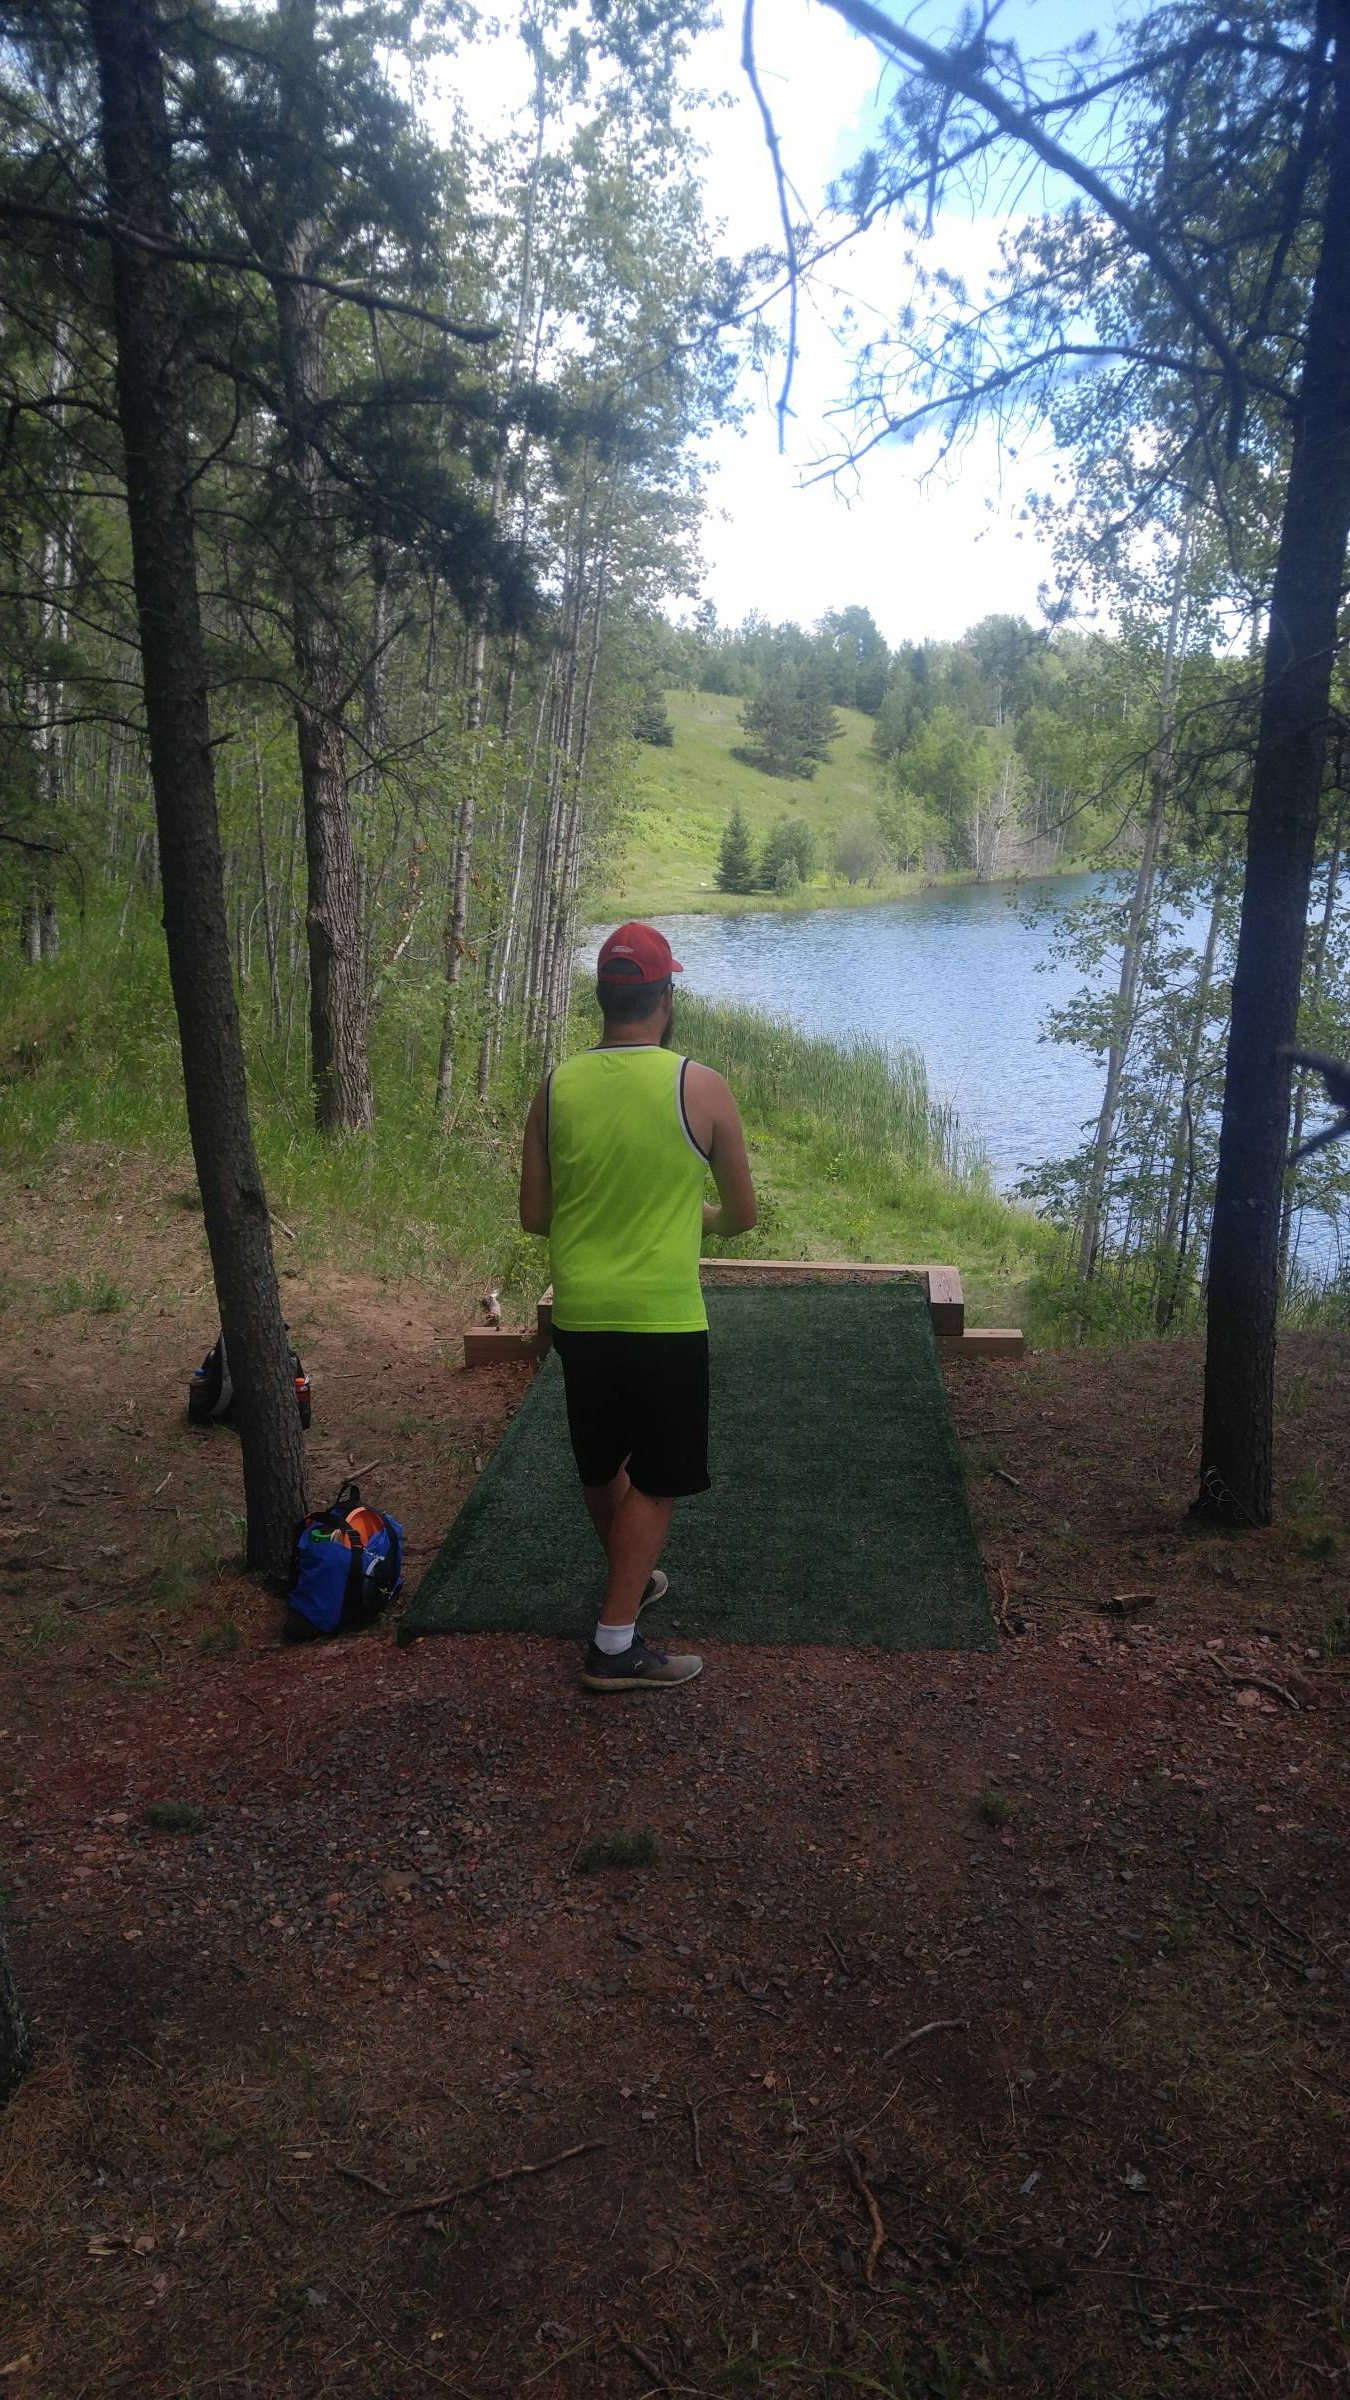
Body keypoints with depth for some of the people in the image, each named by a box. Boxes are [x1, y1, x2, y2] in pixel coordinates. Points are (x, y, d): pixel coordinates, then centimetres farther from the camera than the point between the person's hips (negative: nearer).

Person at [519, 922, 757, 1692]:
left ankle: (633, 1580, 43)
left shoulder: (556, 1088, -3)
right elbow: (743, 1215, -2)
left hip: (579, 1316, 4)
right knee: (656, 1482, 7)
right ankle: (616, 1646, 7)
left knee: (604, 1467, 22)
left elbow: (534, 1215, 3)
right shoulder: (701, 1088, -11)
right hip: (664, 1320, -4)